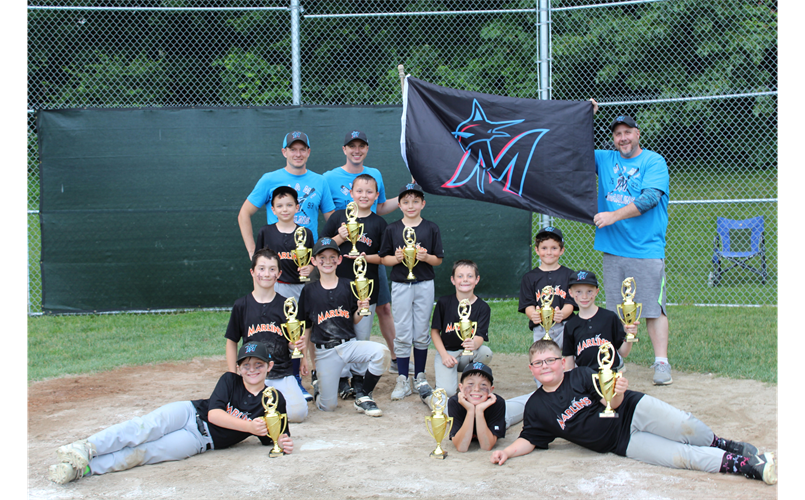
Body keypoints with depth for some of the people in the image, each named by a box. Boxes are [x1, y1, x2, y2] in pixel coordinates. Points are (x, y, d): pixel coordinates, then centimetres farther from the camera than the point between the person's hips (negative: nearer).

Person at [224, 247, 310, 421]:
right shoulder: (241, 306, 5)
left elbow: (291, 343, 9)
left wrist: (296, 345, -16)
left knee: (298, 412, -22)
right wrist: (233, 378, 2)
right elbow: (232, 342, 9)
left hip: (283, 374, 0)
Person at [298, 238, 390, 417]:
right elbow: (305, 328, 6)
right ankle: (318, 381, 31)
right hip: (324, 352, -1)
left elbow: (354, 320, 9)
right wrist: (309, 359, 7)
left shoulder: (348, 287, 4)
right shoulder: (309, 291, 2)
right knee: (328, 406, -5)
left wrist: (361, 309, -12)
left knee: (381, 352, -30)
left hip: (349, 344, 1)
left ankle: (362, 395, -7)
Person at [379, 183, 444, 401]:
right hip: (400, 285, 0)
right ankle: (402, 380, 8)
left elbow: (439, 259, 3)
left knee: (421, 333, 7)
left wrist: (426, 257, -17)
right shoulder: (392, 229, 3)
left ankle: (420, 376, 20)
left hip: (424, 285, 0)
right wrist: (397, 258, -15)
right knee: (402, 334, 1)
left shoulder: (431, 228, 2)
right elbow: (384, 258, 5)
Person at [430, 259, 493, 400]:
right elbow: (435, 331, 2)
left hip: (468, 354, 2)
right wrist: (444, 355, -12)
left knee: (486, 352, -33)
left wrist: (474, 343, -39)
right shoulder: (444, 302, -4)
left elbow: (480, 336, -14)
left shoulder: (483, 307, -4)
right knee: (447, 392, -26)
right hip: (446, 352, -2)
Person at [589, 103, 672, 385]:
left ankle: (661, 363, 1)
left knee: (653, 307, -4)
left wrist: (614, 215, -18)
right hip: (612, 249, 4)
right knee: (616, 309, 6)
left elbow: (650, 198, -13)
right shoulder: (605, 159, 14)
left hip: (647, 249, -4)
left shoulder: (654, 162, 0)